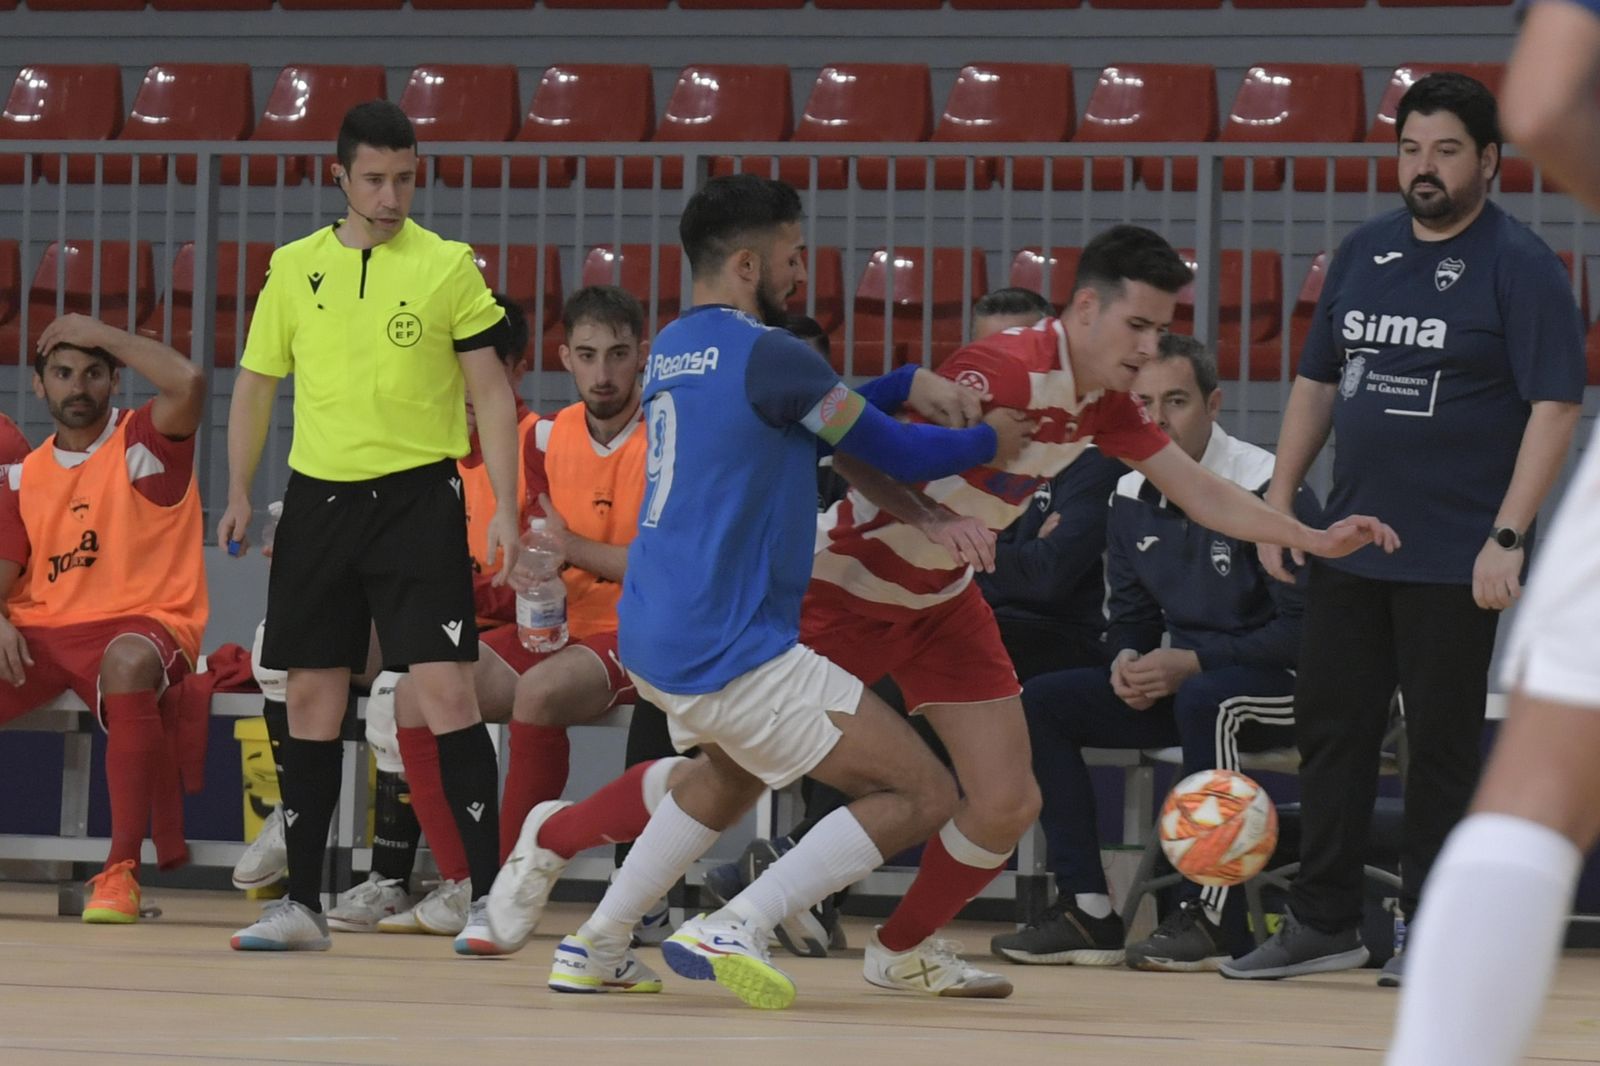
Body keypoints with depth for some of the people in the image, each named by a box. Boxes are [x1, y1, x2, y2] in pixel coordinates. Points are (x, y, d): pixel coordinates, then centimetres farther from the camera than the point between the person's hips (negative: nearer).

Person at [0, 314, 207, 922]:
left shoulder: (144, 442, 1)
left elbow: (188, 383, -20)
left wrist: (97, 332, -10)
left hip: (142, 624, -5)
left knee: (127, 663, -41)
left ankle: (121, 872, -38)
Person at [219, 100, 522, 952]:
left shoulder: (447, 266, -2)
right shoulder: (294, 268, 6)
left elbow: (491, 393, -1)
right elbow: (256, 386, 14)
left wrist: (505, 511, -9)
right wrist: (239, 491, 2)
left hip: (416, 498, -3)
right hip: (318, 498, 3)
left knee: (446, 690, -11)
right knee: (311, 700, 7)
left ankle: (488, 892, -8)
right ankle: (302, 904, 15)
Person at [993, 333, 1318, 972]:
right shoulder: (1130, 500, 5)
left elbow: (1302, 629, -19)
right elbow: (1130, 615, 16)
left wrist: (1191, 664, -23)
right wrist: (1128, 661, -9)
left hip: (1281, 685, -7)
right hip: (1180, 684, 7)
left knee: (1205, 698, -40)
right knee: (1042, 702, -9)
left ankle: (1204, 916, -33)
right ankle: (1086, 912, -13)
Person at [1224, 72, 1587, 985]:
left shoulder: (1520, 266, -9)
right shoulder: (1365, 253, 10)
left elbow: (1556, 407, -14)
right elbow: (1317, 383, 18)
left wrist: (1508, 538, -20)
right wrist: (1279, 501, 11)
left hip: (1454, 561, -6)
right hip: (1349, 549, 6)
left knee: (1441, 746, 1)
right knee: (1331, 729, 8)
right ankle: (1324, 923, 17)